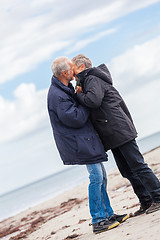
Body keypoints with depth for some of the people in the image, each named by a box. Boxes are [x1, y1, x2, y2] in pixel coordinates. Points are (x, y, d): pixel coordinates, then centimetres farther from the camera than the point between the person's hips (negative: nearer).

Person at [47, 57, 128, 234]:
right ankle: (98, 221, -7)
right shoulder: (57, 96, -20)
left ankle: (108, 214, 20)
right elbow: (76, 119, -22)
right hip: (79, 142, -11)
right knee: (96, 177, -11)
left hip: (86, 139, 11)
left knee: (101, 177, 13)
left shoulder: (65, 88, 12)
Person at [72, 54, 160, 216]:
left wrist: (79, 94, -10)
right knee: (127, 171, 10)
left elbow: (94, 100, -27)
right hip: (112, 136, 10)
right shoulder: (87, 81, 22)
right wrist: (80, 94, 5)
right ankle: (146, 202, 14)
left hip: (120, 131, -10)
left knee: (137, 166, -7)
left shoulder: (92, 79, -9)